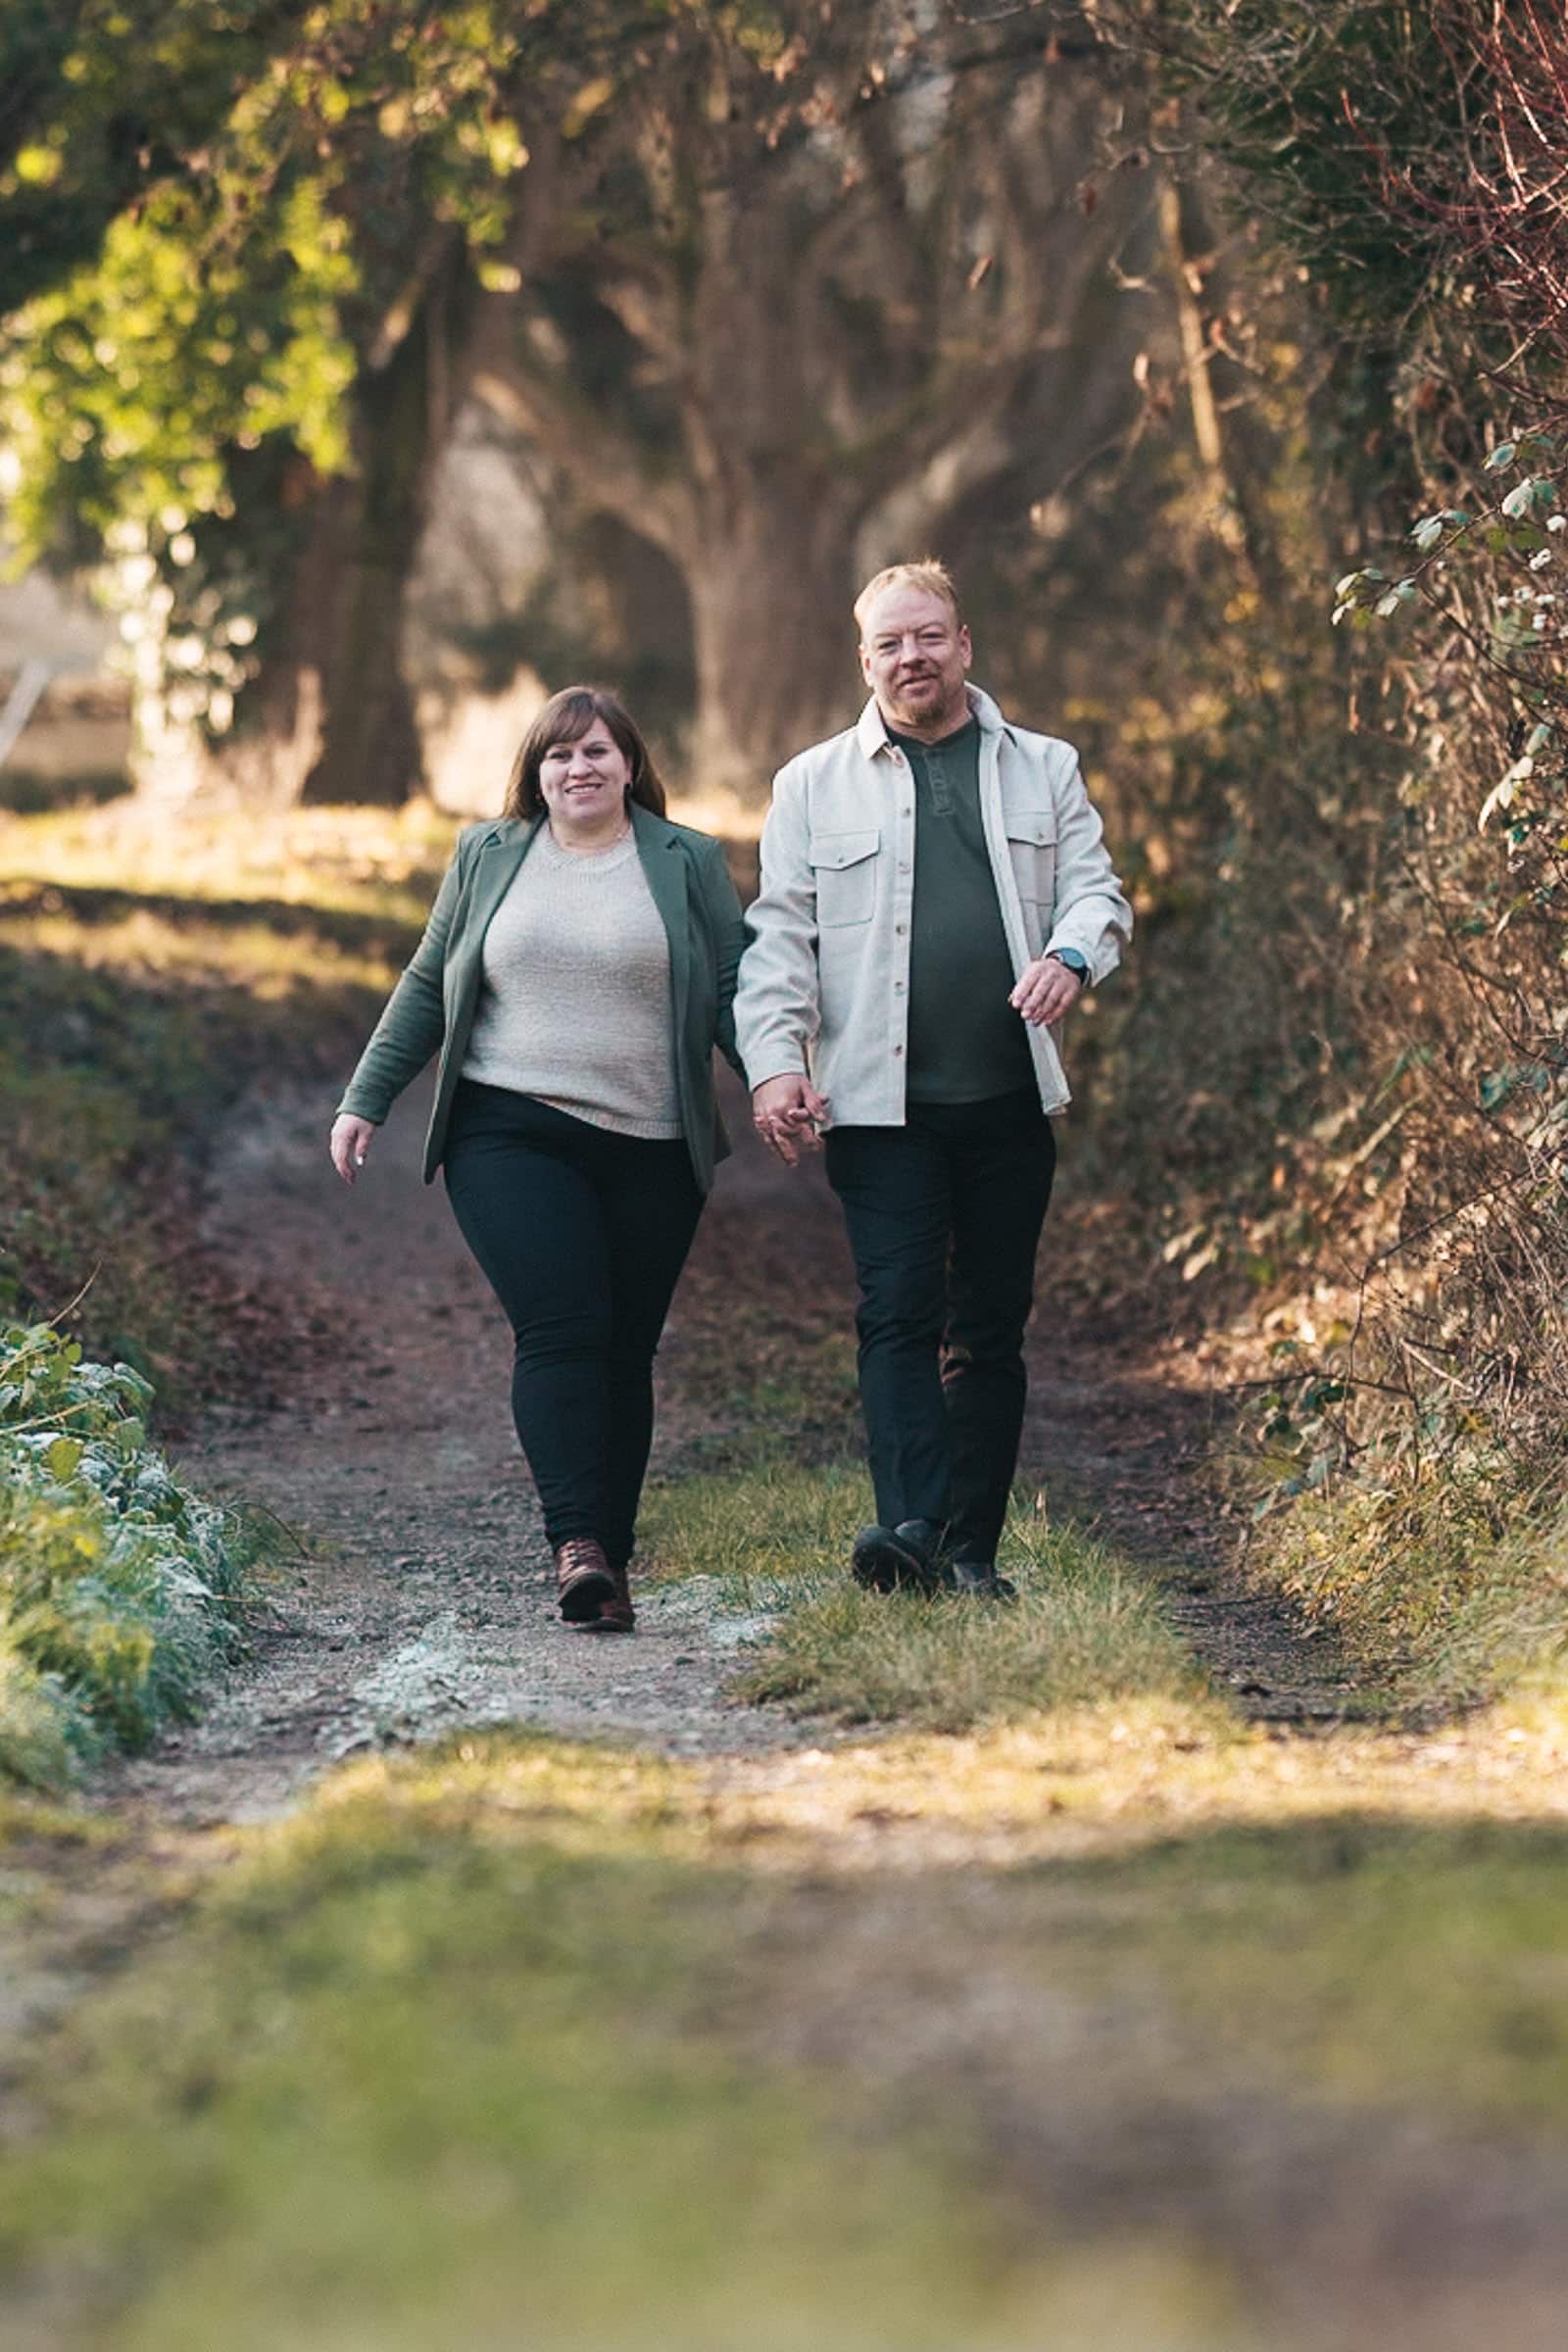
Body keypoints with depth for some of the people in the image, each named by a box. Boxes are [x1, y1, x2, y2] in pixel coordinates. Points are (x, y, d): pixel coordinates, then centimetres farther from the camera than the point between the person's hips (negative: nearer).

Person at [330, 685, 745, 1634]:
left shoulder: (690, 865, 9)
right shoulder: (488, 857, 12)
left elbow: (733, 991, 5)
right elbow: (427, 987, 17)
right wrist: (365, 1101, 12)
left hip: (651, 1153, 1)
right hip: (513, 1137, -1)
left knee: (626, 1349, 2)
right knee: (560, 1329, -16)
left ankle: (610, 1559, 9)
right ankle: (578, 1544, -25)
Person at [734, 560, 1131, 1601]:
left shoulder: (1044, 770, 14)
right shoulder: (814, 785, 10)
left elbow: (1096, 889, 9)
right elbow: (780, 937, 5)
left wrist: (1072, 955, -15)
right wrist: (775, 1060, -8)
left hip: (1010, 1097, 2)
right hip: (879, 1099, -2)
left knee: (991, 1326, 4)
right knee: (899, 1311, -14)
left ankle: (972, 1549, 9)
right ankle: (914, 1527, -23)